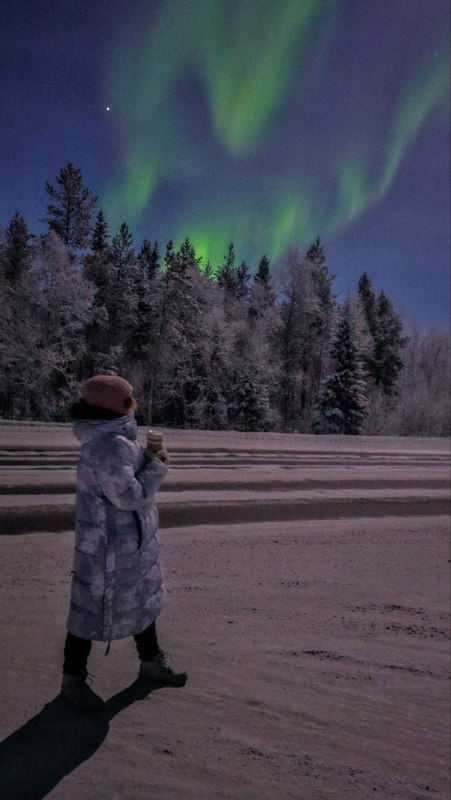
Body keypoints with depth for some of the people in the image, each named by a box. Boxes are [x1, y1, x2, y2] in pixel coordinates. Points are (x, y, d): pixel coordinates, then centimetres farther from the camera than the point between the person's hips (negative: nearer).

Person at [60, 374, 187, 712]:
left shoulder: (115, 441, 4)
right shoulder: (110, 447, -28)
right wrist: (158, 466, -15)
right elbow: (129, 495, -28)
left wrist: (149, 458, 2)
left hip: (133, 543, 10)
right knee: (94, 612, 8)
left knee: (143, 601, 22)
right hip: (109, 547, -10)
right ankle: (73, 680, 29)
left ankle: (151, 665, 41)